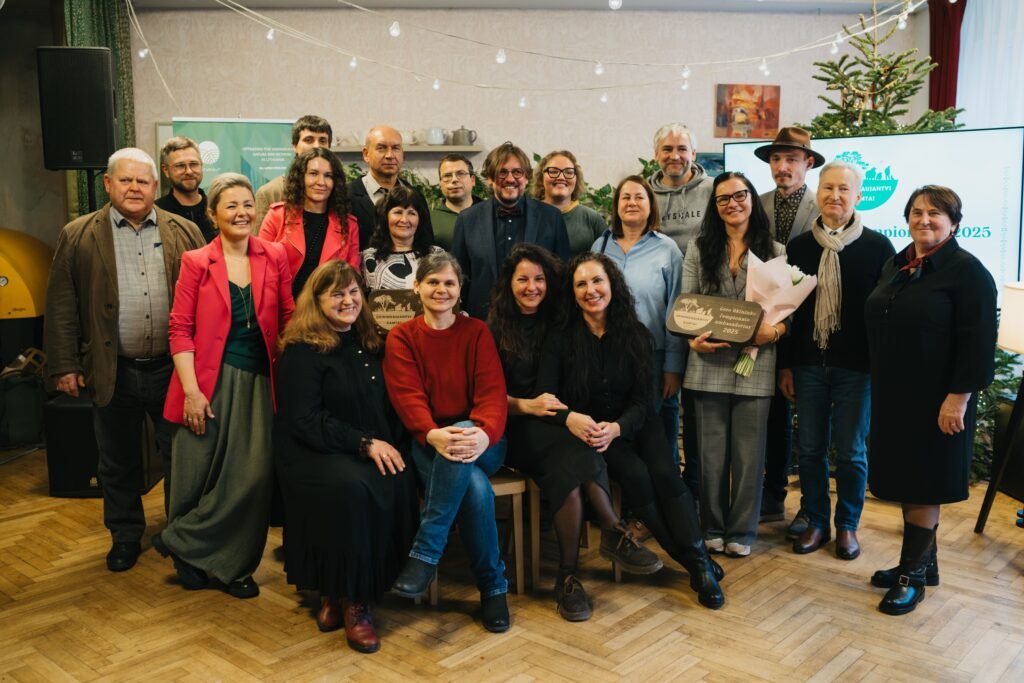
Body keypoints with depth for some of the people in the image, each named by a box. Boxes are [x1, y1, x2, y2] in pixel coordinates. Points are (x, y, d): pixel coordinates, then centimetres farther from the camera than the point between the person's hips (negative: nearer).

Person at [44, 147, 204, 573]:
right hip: (112, 373, 0)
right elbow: (61, 306, 1)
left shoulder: (185, 233, 2)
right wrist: (64, 365, -3)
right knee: (118, 462, 14)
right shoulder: (78, 236, 1)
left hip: (172, 368, 0)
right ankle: (125, 537, 31)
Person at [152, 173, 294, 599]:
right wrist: (191, 391, -11)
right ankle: (192, 562, 25)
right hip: (211, 380, -2)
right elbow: (180, 329, -3)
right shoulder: (196, 263, 1)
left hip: (258, 382, 2)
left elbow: (288, 319, 8)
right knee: (199, 475, 3)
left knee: (254, 476, -4)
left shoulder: (275, 257, 6)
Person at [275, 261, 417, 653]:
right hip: (312, 452, -5)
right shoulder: (301, 350, -4)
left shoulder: (370, 344, 15)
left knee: (399, 483, -28)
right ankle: (348, 599, -18)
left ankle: (342, 594, -14)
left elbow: (388, 406, 16)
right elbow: (305, 421, -12)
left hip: (374, 450, 5)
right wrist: (364, 443, -18)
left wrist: (390, 444, -4)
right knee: (352, 488, -37)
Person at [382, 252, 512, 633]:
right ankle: (493, 586, -18)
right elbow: (408, 396, -8)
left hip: (479, 441, 1)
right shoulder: (401, 338, 6)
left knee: (463, 441, -37)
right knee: (476, 486, -34)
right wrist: (434, 435, -31)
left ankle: (425, 554, -29)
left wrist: (484, 434, -30)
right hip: (426, 443, -1)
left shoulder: (476, 332, 7)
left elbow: (492, 391, -6)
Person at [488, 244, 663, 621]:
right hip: (516, 431, -3)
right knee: (577, 453, -34)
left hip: (557, 427, 3)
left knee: (569, 467, -32)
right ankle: (615, 532, -25)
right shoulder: (495, 328, 3)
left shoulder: (559, 325, 14)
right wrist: (527, 406, -21)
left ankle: (568, 576, -28)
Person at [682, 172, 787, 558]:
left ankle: (742, 531, 21)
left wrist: (774, 331, -17)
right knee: (712, 450, 9)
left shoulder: (776, 252, 5)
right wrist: (693, 339, -14)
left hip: (755, 365, -1)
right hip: (709, 365, 1)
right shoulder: (699, 250, 8)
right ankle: (713, 527, 24)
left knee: (749, 452, 6)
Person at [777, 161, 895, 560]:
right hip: (808, 364, 3)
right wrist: (784, 366, 5)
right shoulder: (799, 246, 6)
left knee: (851, 452, 7)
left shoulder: (878, 247, -3)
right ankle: (816, 522, 24)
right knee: (810, 449, 9)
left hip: (856, 366, -2)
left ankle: (847, 525, 24)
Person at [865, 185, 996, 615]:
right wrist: (881, 388, 17)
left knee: (923, 486, 2)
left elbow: (978, 343, -16)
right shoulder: (896, 266, 11)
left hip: (936, 401, -7)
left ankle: (912, 576, 13)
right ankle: (922, 562, 28)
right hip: (893, 396, 7)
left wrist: (958, 398, -20)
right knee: (905, 481, 14)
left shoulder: (967, 271, -12)